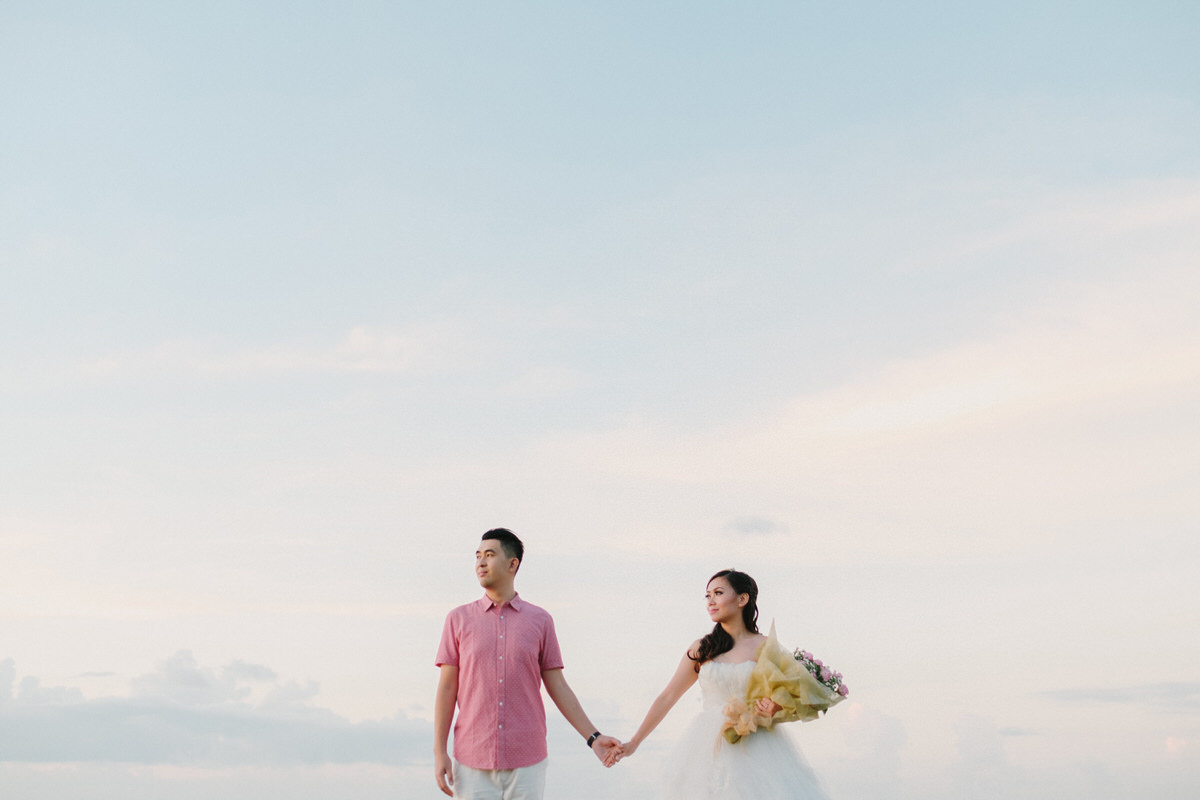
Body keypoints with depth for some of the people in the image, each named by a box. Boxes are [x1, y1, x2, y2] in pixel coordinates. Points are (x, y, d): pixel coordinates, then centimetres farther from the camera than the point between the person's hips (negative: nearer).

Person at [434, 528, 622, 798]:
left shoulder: (540, 621, 4)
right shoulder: (459, 619, 3)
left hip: (526, 762, 0)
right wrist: (439, 753, -5)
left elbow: (558, 688, 5)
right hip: (473, 762, 0)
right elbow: (446, 688, 2)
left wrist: (593, 738, -3)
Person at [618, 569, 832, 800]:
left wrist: (775, 708, -21)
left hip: (755, 747, -2)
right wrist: (634, 742, 9)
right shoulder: (701, 648, 7)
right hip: (709, 746, 2)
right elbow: (667, 697, 9)